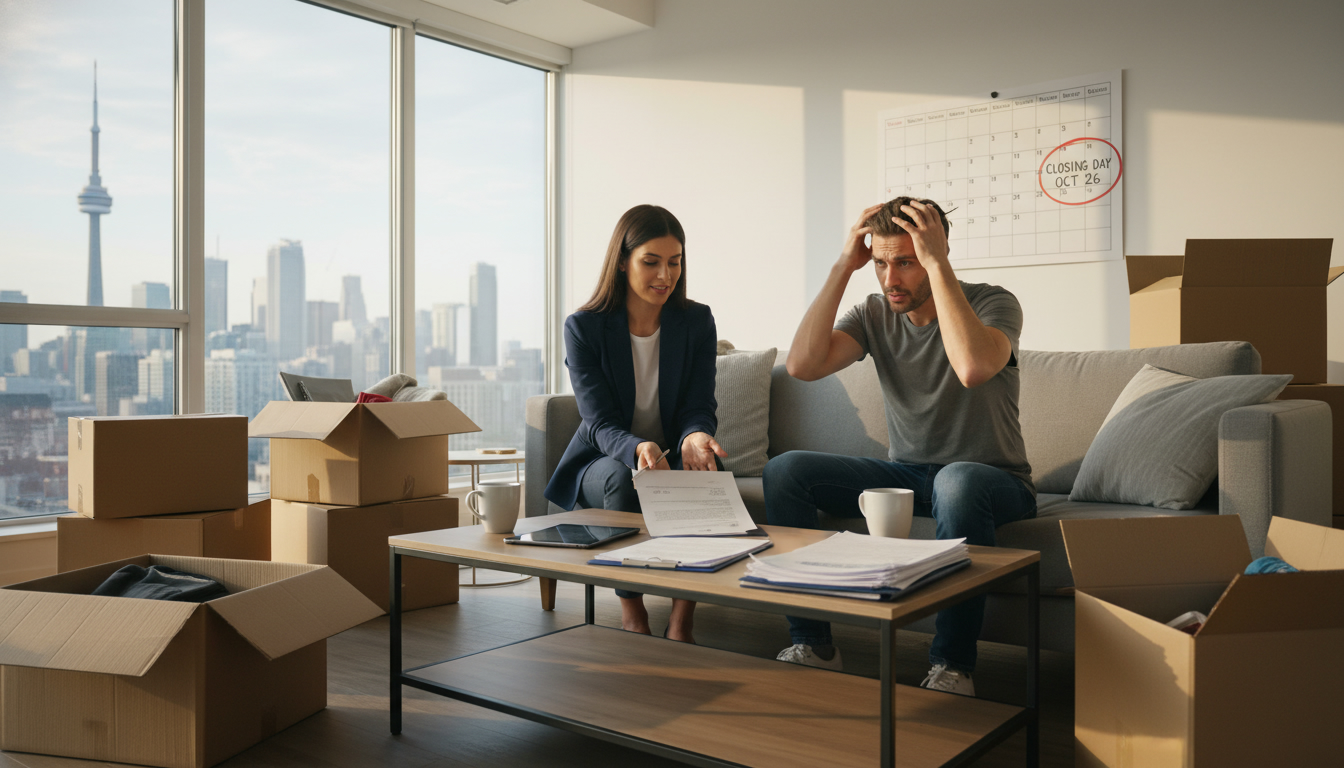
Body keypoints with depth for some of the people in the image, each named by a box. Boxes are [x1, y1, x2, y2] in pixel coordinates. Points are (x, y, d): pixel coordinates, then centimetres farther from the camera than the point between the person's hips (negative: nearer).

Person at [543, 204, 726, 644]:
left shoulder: (697, 322, -4)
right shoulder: (583, 328, -11)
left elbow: (699, 408, -8)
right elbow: (600, 423, -17)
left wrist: (694, 438, -35)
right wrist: (639, 449, -41)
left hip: (671, 459, 2)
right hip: (603, 461, -1)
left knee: (704, 471, -33)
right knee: (622, 479, -36)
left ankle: (681, 622, -23)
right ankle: (632, 615, -20)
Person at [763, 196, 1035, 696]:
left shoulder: (993, 303, -11)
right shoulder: (875, 314, 1)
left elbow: (972, 368, -36)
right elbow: (801, 366, -16)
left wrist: (937, 264, -29)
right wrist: (843, 267, -15)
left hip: (994, 480, -4)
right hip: (904, 472, 5)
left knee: (957, 482, -41)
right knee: (784, 471, -13)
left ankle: (952, 667, -28)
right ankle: (812, 646, -7)